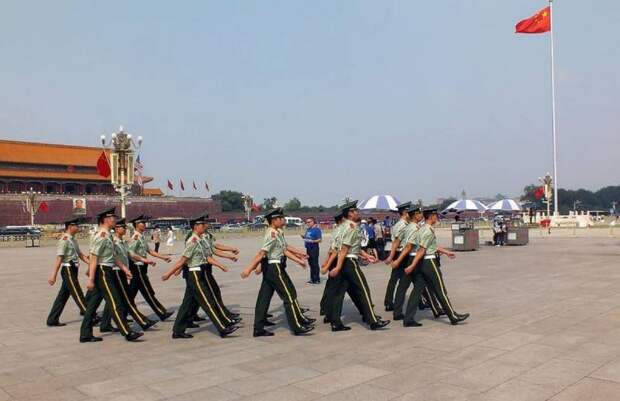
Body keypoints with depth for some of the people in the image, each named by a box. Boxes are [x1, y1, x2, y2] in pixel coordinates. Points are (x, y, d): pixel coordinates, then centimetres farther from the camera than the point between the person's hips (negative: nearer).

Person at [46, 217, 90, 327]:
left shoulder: (73, 239, 15)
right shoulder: (64, 240, -14)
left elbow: (80, 255, 18)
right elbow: (59, 258, -17)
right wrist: (54, 275, -19)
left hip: (73, 270, 9)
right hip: (68, 270, -9)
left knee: (63, 295, 13)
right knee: (78, 295, -3)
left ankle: (52, 320, 20)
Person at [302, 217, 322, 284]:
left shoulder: (317, 229, -10)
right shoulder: (308, 229, 15)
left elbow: (320, 239, -14)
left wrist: (313, 241, -27)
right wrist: (303, 237, 4)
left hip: (314, 248, -9)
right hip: (308, 248, 9)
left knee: (315, 264, -6)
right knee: (310, 263, 13)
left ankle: (317, 279, 0)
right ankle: (312, 279, 21)